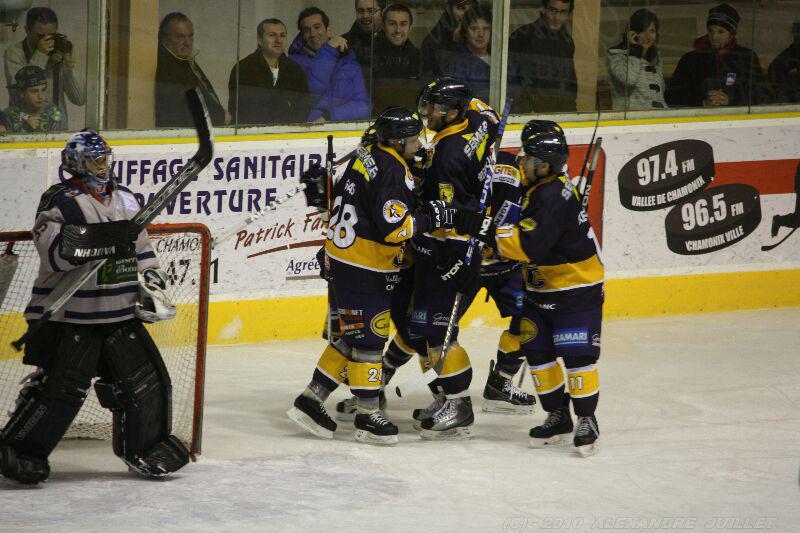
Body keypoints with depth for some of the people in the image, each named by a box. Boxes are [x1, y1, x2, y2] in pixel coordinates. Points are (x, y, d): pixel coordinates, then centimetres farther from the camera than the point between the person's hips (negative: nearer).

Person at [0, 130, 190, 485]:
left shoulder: (126, 201, 14)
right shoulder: (61, 202, -9)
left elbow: (141, 251, 24)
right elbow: (54, 251, -25)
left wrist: (153, 284, 10)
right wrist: (106, 239, -30)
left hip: (120, 314, 7)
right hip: (70, 316, -6)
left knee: (145, 379, 4)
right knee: (61, 385, -12)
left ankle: (146, 449, 19)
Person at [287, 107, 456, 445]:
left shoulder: (368, 156, 10)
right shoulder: (394, 172, -19)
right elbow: (393, 227, -24)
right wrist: (428, 218, -15)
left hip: (341, 260, 9)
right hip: (367, 269, -9)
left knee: (352, 336, 16)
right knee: (369, 338, -2)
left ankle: (310, 401, 17)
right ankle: (368, 417, 4)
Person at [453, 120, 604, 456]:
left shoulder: (554, 198, -26)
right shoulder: (537, 189, 5)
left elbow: (529, 245, -36)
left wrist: (483, 228, -37)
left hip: (577, 290, -10)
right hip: (540, 289, 10)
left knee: (577, 353, -8)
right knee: (537, 351, 7)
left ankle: (586, 420, 4)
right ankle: (557, 416, 17)